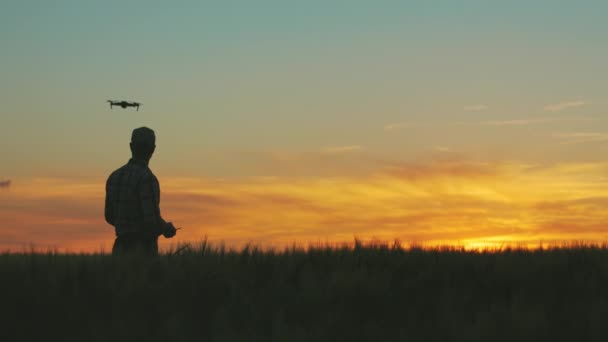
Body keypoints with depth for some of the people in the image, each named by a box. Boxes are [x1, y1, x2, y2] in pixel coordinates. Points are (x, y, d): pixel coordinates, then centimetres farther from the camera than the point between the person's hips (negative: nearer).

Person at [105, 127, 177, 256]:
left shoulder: (114, 177, 8)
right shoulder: (147, 178, -16)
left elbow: (110, 217, 16)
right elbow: (152, 219, -21)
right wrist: (168, 229, 1)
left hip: (121, 250, 7)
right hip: (143, 252, -7)